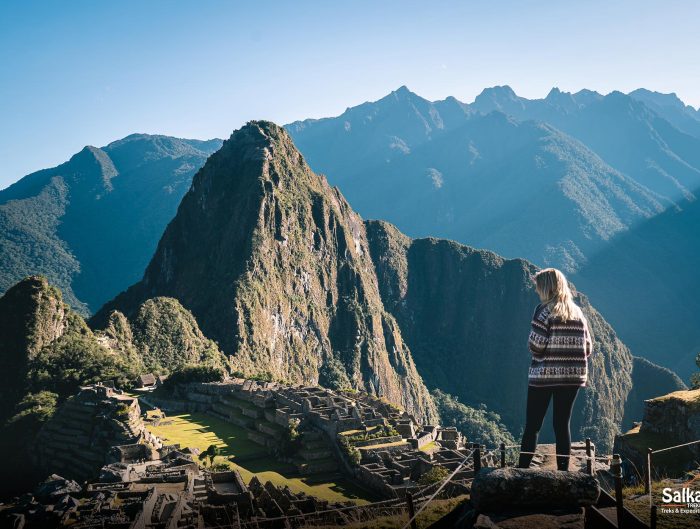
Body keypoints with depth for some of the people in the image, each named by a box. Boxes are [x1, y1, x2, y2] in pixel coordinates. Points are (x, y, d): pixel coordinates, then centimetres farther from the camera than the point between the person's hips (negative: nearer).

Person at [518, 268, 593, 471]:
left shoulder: (544, 310, -8)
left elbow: (535, 344, -14)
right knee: (562, 424, 11)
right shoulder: (577, 312, 9)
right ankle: (563, 471, 12)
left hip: (543, 375, -5)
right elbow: (588, 347, 7)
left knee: (532, 425, 1)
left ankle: (522, 470, 1)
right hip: (572, 376, 5)